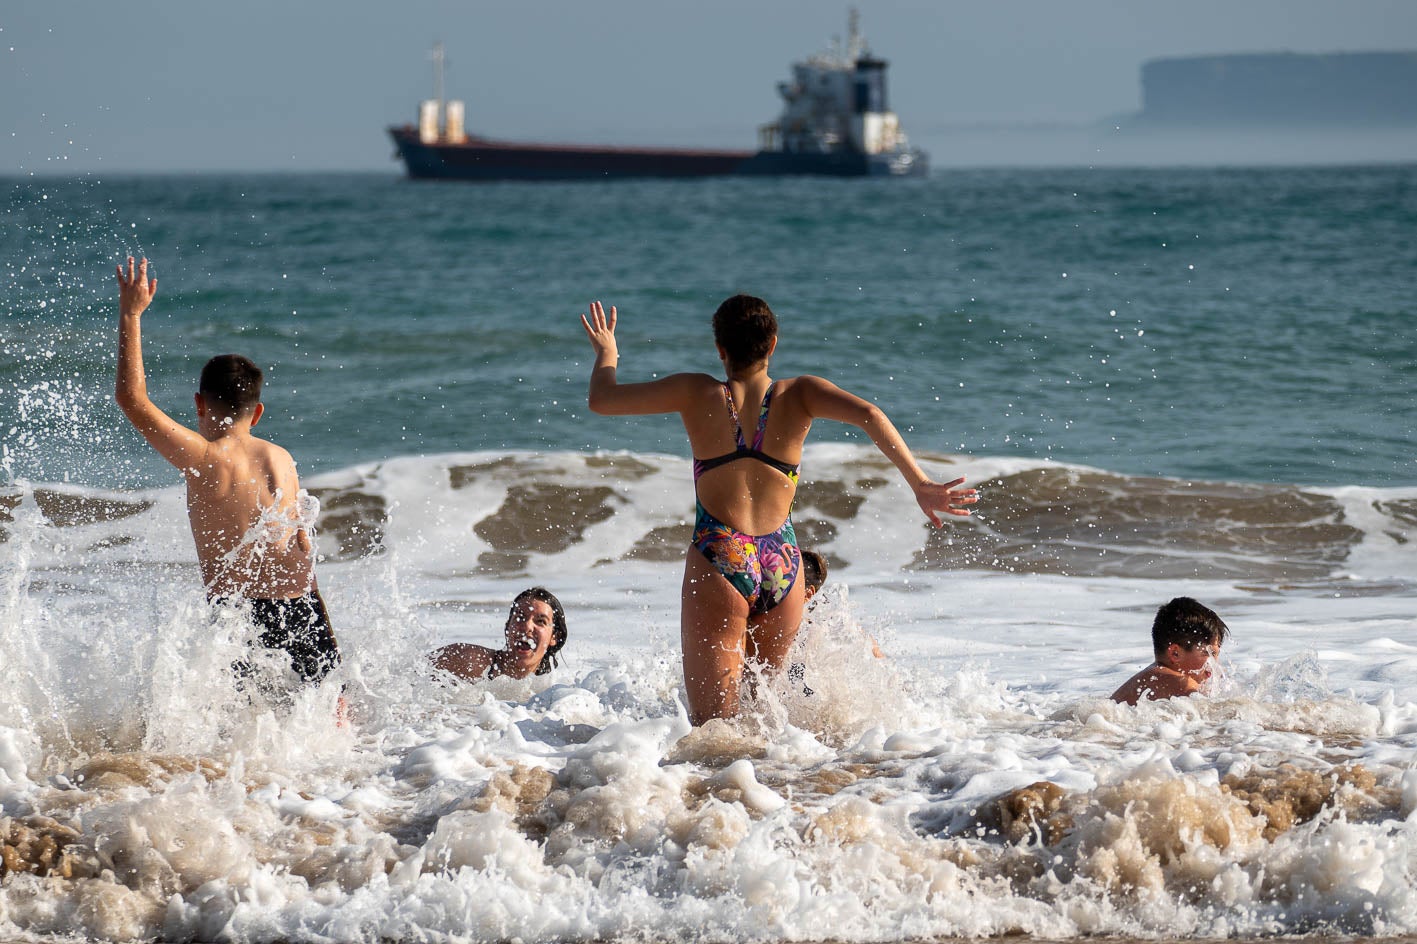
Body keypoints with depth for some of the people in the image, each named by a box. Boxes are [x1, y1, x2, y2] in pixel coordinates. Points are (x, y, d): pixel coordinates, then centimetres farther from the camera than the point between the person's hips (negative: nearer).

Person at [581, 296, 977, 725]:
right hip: (781, 565, 3)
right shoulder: (797, 395, 4)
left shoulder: (699, 395, 0)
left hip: (719, 561, -3)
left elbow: (602, 400, 8)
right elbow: (868, 415, -13)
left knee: (712, 718, -5)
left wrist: (607, 354, 28)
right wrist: (920, 484, -14)